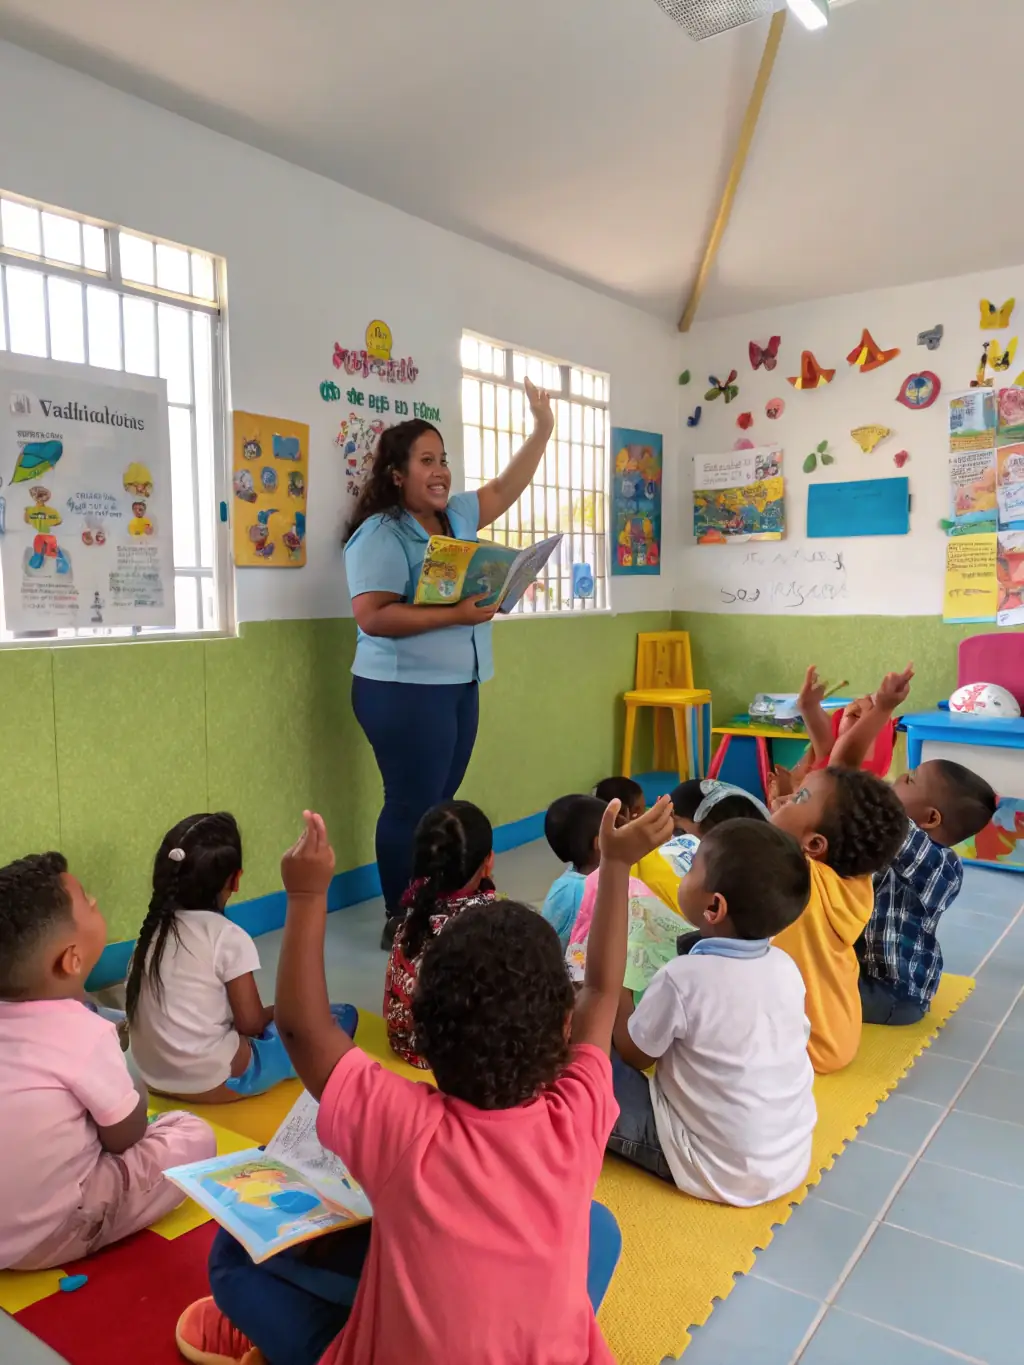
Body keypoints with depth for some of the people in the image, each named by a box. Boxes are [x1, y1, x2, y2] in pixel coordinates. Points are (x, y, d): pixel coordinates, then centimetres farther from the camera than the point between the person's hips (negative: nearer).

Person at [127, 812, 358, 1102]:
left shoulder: (154, 927, 1)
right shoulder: (228, 937, -18)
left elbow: (186, 1009, 9)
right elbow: (251, 1024, -13)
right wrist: (277, 1012, 9)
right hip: (214, 1082, -7)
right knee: (343, 1016, 1)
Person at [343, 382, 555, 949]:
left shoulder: (456, 516, 13)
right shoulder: (380, 534, -13)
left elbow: (505, 488, 23)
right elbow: (372, 617, -22)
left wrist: (543, 429, 19)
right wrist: (453, 614, -23)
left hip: (459, 686, 8)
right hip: (405, 691, -8)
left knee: (441, 802, 12)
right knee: (413, 806, -3)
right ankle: (401, 920, 10)